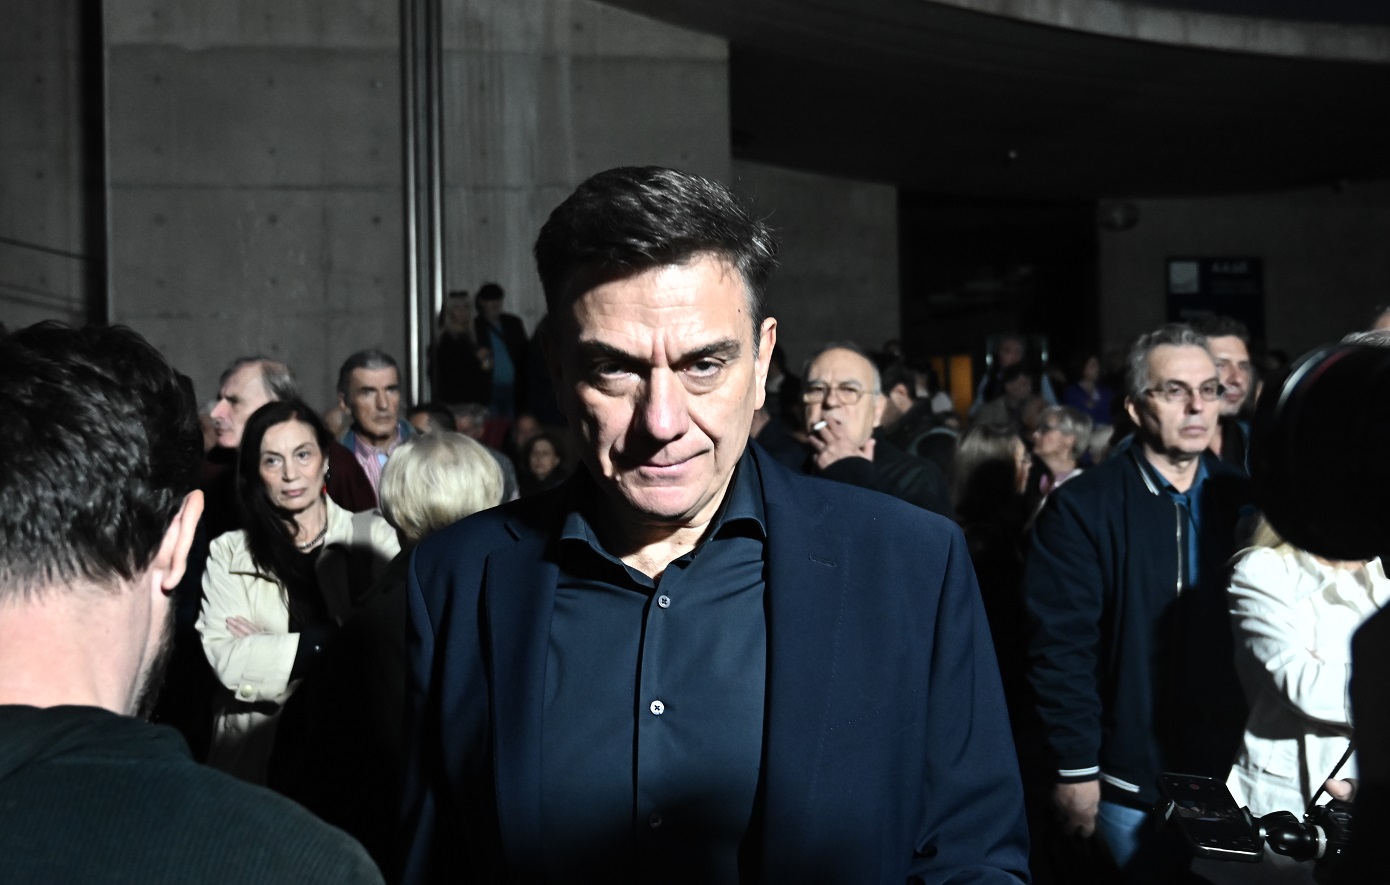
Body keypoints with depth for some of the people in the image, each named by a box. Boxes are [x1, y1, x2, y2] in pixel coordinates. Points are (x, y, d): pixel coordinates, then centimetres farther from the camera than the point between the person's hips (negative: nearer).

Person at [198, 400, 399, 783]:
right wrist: (327, 642, -8)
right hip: (259, 748, 0)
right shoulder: (228, 554, 8)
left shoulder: (373, 534, 8)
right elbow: (228, 660, -5)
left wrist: (266, 648, -4)